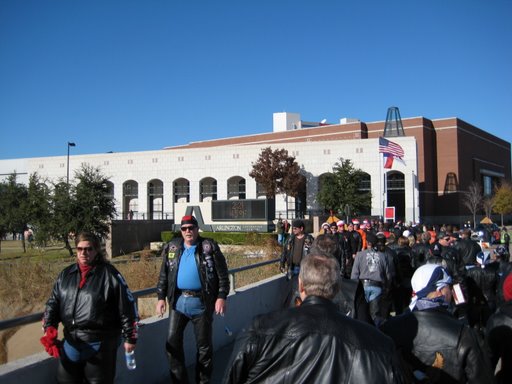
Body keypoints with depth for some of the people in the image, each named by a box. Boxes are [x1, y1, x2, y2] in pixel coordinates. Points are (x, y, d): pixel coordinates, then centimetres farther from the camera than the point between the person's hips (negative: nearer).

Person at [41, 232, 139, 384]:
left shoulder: (109, 274, -9)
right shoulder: (66, 274, 7)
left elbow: (127, 307, -7)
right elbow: (53, 302, 12)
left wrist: (130, 337, -5)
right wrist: (49, 328, -3)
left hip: (100, 343, -5)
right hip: (71, 341, 5)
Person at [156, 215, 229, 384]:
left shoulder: (209, 247, -3)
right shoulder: (172, 248, 7)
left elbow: (222, 274, -4)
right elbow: (164, 275, 11)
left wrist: (221, 297, -12)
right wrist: (161, 297, 4)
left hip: (201, 302, -3)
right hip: (178, 300, 3)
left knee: (204, 344, 8)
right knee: (172, 342, 3)